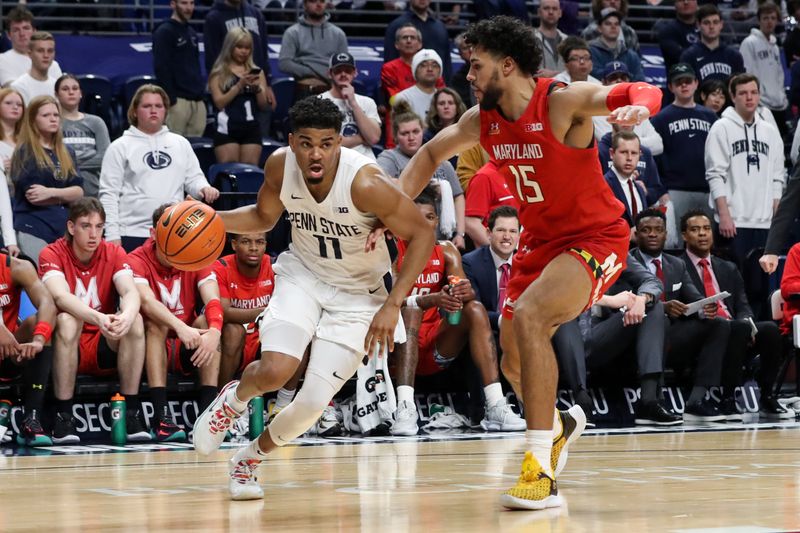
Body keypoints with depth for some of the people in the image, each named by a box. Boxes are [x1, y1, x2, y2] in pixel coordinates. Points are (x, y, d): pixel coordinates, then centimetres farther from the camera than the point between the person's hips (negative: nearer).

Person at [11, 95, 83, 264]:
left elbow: (79, 191, 5)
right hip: (33, 230, -5)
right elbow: (33, 196, -10)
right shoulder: (25, 152, 0)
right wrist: (65, 196, -1)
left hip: (63, 230, 5)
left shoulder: (66, 153, 16)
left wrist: (51, 192, -12)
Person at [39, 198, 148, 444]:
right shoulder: (52, 254, -9)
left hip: (105, 349, 2)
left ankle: (132, 413, -20)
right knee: (67, 320, -34)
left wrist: (126, 315, -43)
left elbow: (130, 291, -18)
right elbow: (60, 296, -28)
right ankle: (63, 415, -29)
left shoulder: (114, 253, 0)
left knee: (136, 320, -25)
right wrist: (98, 318, -47)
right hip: (68, 349, -2)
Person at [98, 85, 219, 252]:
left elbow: (193, 177, 18)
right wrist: (112, 234, -7)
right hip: (132, 235, -3)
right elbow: (109, 194, 1)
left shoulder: (181, 143, 16)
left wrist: (204, 188, -7)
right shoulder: (120, 147, 5)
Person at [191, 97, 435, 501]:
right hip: (302, 274, 2)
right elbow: (264, 217, 7)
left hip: (357, 292, -2)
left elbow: (421, 235, -19)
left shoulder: (364, 183, -29)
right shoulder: (280, 166, -15)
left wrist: (392, 305, -23)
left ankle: (250, 458, 19)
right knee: (274, 371, -24)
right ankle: (234, 399, 12)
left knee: (313, 404, -10)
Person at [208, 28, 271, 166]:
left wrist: (258, 88, -7)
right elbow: (219, 103, -6)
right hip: (227, 128, -3)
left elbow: (264, 105, 11)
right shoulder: (219, 73, 5)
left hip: (251, 128, 3)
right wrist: (239, 86, -13)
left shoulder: (256, 72, 13)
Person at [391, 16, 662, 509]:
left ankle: (542, 469, -30)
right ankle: (560, 424, 50)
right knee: (514, 362, 15)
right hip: (541, 241, 8)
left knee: (527, 316, -31)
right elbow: (431, 154, 16)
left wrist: (638, 106, -57)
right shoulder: (483, 121, -2)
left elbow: (645, 93, -33)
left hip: (595, 238, -8)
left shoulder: (562, 103, -22)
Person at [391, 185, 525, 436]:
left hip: (436, 350, 4)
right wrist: (433, 299, -38)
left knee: (475, 309, -17)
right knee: (410, 310, -31)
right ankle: (405, 408, -46)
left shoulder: (446, 252, 7)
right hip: (399, 349, -4)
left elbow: (465, 291, -7)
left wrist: (466, 292, -33)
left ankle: (495, 406, -27)